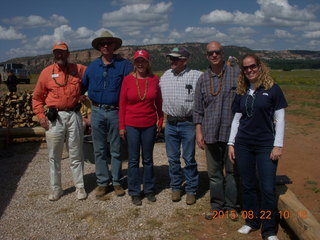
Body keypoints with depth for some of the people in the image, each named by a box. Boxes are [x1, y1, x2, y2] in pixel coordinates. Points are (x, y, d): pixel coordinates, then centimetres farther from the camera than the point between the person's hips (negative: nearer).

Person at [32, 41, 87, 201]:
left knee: (76, 155, 8)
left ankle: (80, 187, 20)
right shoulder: (46, 72, 2)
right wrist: (40, 115, -4)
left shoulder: (79, 69, 3)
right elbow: (37, 97, 9)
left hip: (73, 116, 0)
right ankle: (56, 189, 22)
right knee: (54, 156, 8)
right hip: (54, 117, 0)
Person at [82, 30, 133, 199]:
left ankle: (116, 182, 21)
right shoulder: (92, 67, 9)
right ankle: (102, 182, 21)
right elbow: (82, 87, 14)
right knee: (99, 150, 9)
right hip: (97, 112, 3)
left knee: (116, 150, 7)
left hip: (116, 112, -2)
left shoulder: (124, 65, -1)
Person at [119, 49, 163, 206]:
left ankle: (149, 190, 28)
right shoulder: (128, 80, -3)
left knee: (148, 159, 13)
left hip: (149, 125, 1)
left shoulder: (154, 79, 0)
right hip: (131, 125, -1)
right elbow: (122, 104, 0)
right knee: (133, 160, 7)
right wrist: (121, 126, -2)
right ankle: (134, 192, 21)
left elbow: (159, 103, 6)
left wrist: (160, 122, 4)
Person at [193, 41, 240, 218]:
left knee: (232, 170, 7)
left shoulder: (236, 73, 0)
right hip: (211, 133, 3)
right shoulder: (203, 79, 8)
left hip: (232, 131, -2)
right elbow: (198, 109, 10)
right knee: (214, 172, 11)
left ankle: (231, 206, 23)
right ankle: (217, 205, 25)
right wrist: (199, 132, 4)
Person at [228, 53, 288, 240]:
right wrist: (231, 143, 7)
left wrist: (278, 145, -8)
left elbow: (280, 119, -3)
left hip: (266, 145, -3)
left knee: (268, 189, -2)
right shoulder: (242, 92, 8)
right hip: (243, 145, 4)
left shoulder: (272, 89, -3)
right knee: (248, 186, 11)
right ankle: (252, 222, 28)